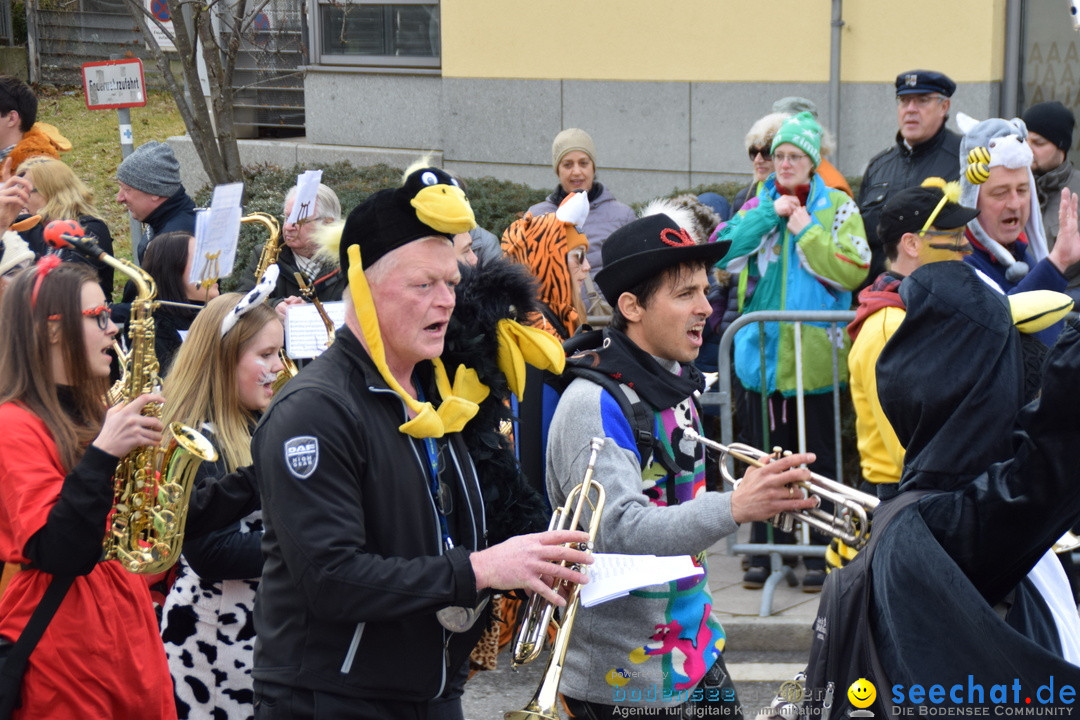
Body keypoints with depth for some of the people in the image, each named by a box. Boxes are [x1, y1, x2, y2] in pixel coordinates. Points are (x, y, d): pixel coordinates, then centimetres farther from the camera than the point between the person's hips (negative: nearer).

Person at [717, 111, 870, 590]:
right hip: (763, 350, 3)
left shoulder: (838, 208, 1)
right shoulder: (758, 205, 11)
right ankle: (764, 550, 17)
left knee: (817, 457, 3)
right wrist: (770, 215, -10)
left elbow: (852, 272, -11)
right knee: (764, 456, 8)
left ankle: (818, 553, 11)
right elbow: (725, 255, -5)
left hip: (816, 356, -3)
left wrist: (807, 231, -13)